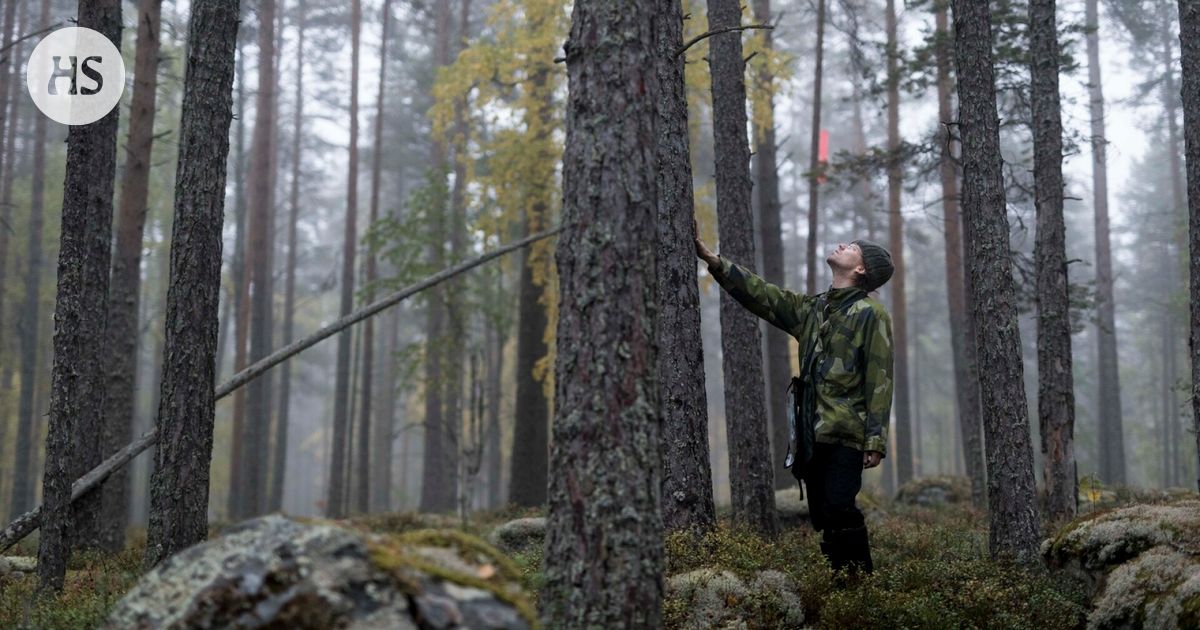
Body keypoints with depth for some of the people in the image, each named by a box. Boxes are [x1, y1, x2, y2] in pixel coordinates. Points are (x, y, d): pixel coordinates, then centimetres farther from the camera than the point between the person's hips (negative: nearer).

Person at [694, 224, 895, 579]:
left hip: (845, 434, -7)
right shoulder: (811, 309, 19)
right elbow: (760, 294, 16)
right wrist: (712, 260, 6)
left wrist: (876, 440, -15)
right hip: (812, 435, 7)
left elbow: (879, 381, -8)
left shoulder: (870, 314, -2)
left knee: (839, 509, -17)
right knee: (822, 517, 7)